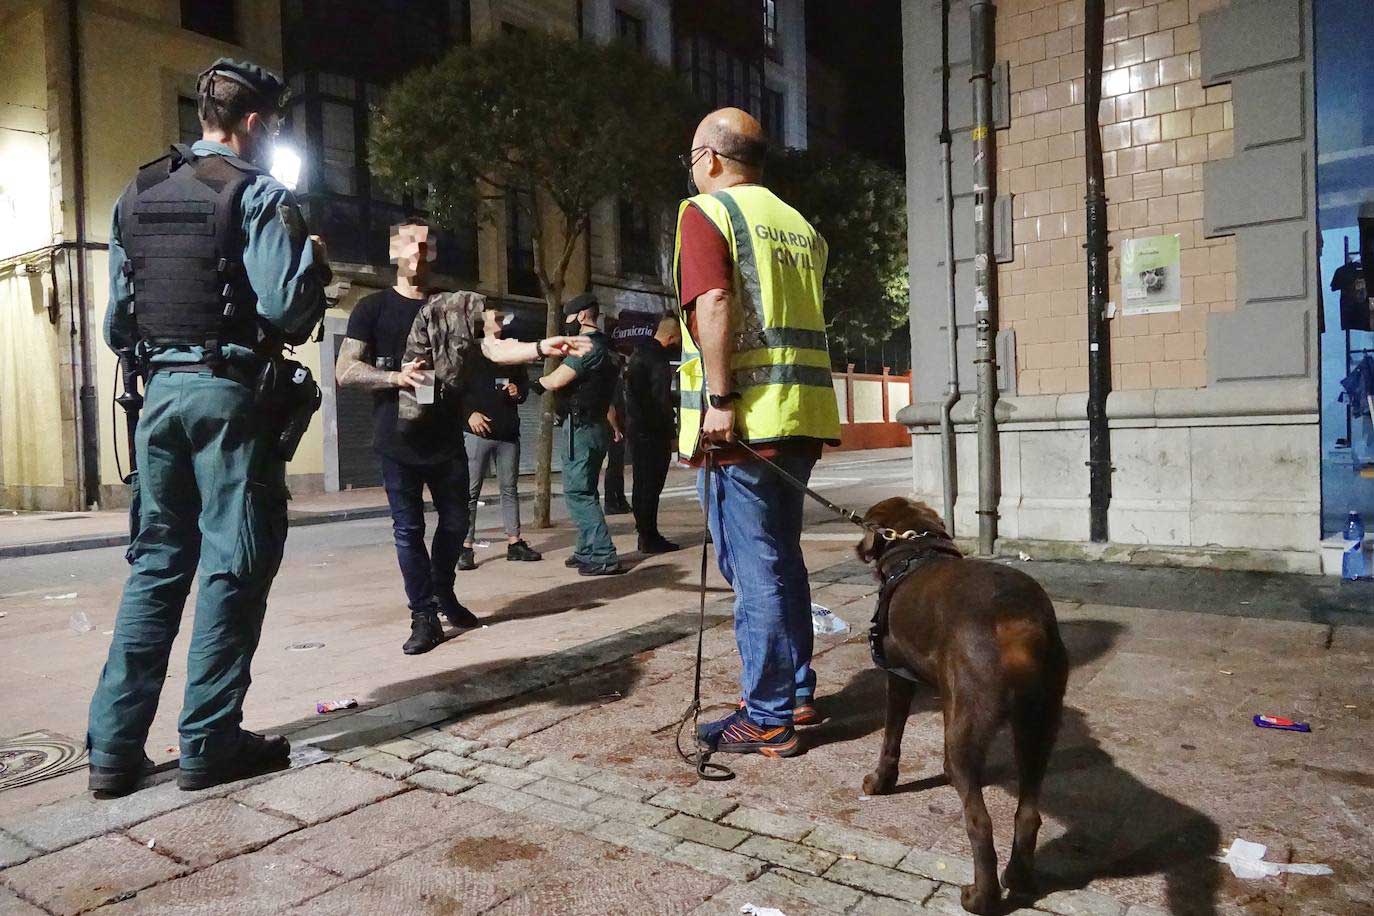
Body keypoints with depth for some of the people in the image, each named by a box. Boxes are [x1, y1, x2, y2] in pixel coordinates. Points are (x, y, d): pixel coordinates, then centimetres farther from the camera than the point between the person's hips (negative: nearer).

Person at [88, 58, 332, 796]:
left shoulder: (136, 196, 15)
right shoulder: (255, 192, -6)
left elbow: (116, 321, 14)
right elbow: (285, 307, -16)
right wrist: (315, 262, 2)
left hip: (160, 390, 7)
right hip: (228, 391, -6)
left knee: (155, 563, 12)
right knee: (233, 567, 0)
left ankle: (114, 747, 13)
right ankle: (209, 744, 6)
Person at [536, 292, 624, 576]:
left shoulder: (588, 345, -15)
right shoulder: (604, 346, 18)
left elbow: (556, 381, -19)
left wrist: (538, 380, 1)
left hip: (582, 427, -10)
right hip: (597, 425, 10)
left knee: (577, 492, -9)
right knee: (584, 491, 16)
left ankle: (604, 557, -12)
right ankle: (587, 551, 22)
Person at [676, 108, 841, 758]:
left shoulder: (706, 212, -2)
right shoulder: (799, 223, 19)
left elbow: (714, 303, -16)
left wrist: (718, 401, -19)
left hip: (742, 419, -7)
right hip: (802, 415, 8)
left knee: (754, 569, -2)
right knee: (783, 558, 17)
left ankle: (768, 719, 6)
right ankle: (796, 694, 26)